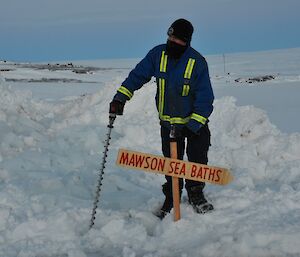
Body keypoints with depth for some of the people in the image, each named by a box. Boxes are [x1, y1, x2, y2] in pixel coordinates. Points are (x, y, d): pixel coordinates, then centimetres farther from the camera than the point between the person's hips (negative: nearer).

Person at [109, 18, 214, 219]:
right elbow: (138, 75, 3)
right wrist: (120, 98, -7)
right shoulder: (158, 54, -9)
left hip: (196, 121, -2)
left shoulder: (198, 62, -19)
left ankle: (195, 193, 26)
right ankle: (172, 198, 23)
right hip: (169, 121, 2)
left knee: (198, 159, 2)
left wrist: (193, 126, -22)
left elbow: (205, 99, -17)